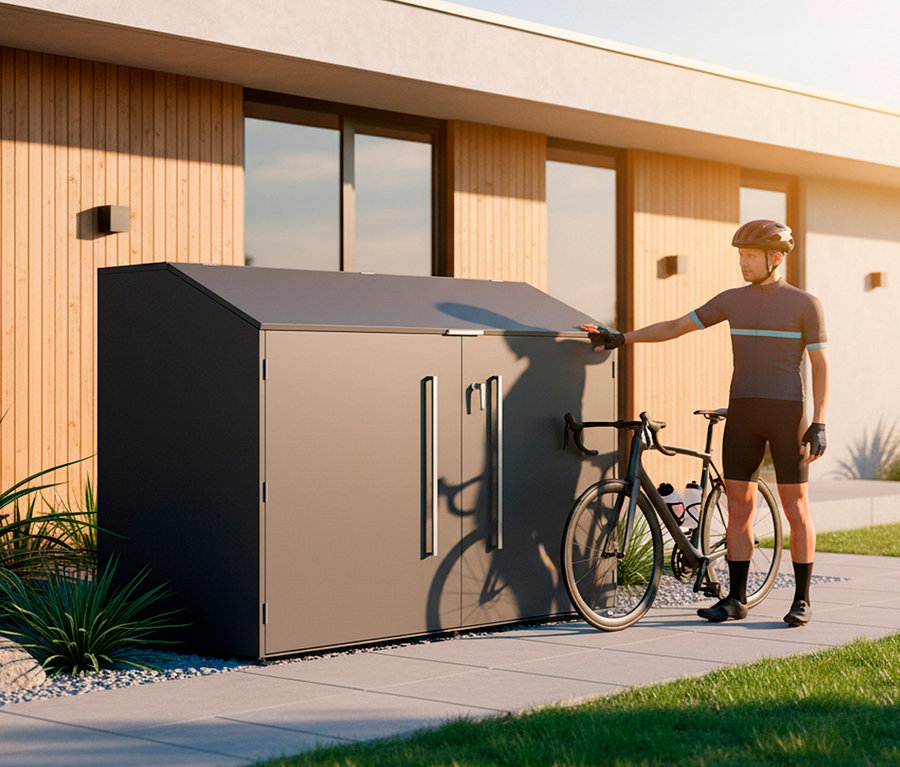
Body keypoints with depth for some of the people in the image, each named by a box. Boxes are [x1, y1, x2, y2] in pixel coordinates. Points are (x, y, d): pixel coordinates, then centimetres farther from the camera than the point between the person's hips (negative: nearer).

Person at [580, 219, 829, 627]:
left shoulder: (805, 304, -1)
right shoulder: (733, 300, 9)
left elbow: (820, 365, -3)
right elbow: (675, 327, 8)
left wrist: (819, 424, -11)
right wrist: (620, 338, -1)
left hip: (787, 412, -4)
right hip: (742, 411, 4)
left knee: (795, 506, -1)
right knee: (739, 504, 2)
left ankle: (802, 600, 8)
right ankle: (736, 598, 8)